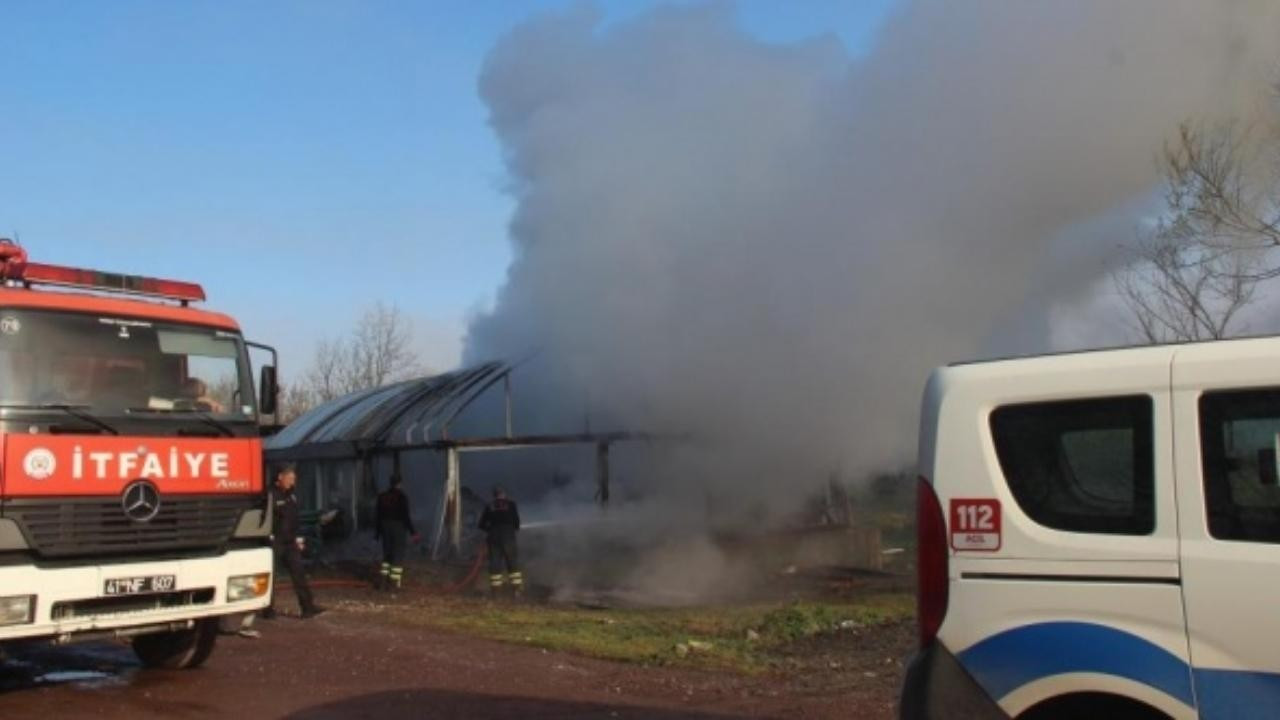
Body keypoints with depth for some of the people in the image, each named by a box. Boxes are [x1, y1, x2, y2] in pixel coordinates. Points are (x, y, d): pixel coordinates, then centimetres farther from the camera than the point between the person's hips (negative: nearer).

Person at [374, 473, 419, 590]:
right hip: (399, 528, -5)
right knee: (398, 556, 1)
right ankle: (394, 583, -1)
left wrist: (377, 532, 16)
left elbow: (378, 515, 7)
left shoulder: (382, 496, 3)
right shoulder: (402, 496, -14)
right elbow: (406, 516, -16)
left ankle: (383, 581, 12)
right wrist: (413, 532, -11)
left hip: (386, 528, 5)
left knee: (387, 554, 16)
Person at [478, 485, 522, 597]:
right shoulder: (510, 504, 3)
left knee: (495, 563, 5)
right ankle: (517, 588, -5)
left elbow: (482, 524, 8)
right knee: (513, 562, 1)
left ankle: (495, 589, 2)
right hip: (508, 534, -2)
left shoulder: (489, 506, 9)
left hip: (493, 536, 2)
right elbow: (516, 519, -3)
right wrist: (516, 527, 17)